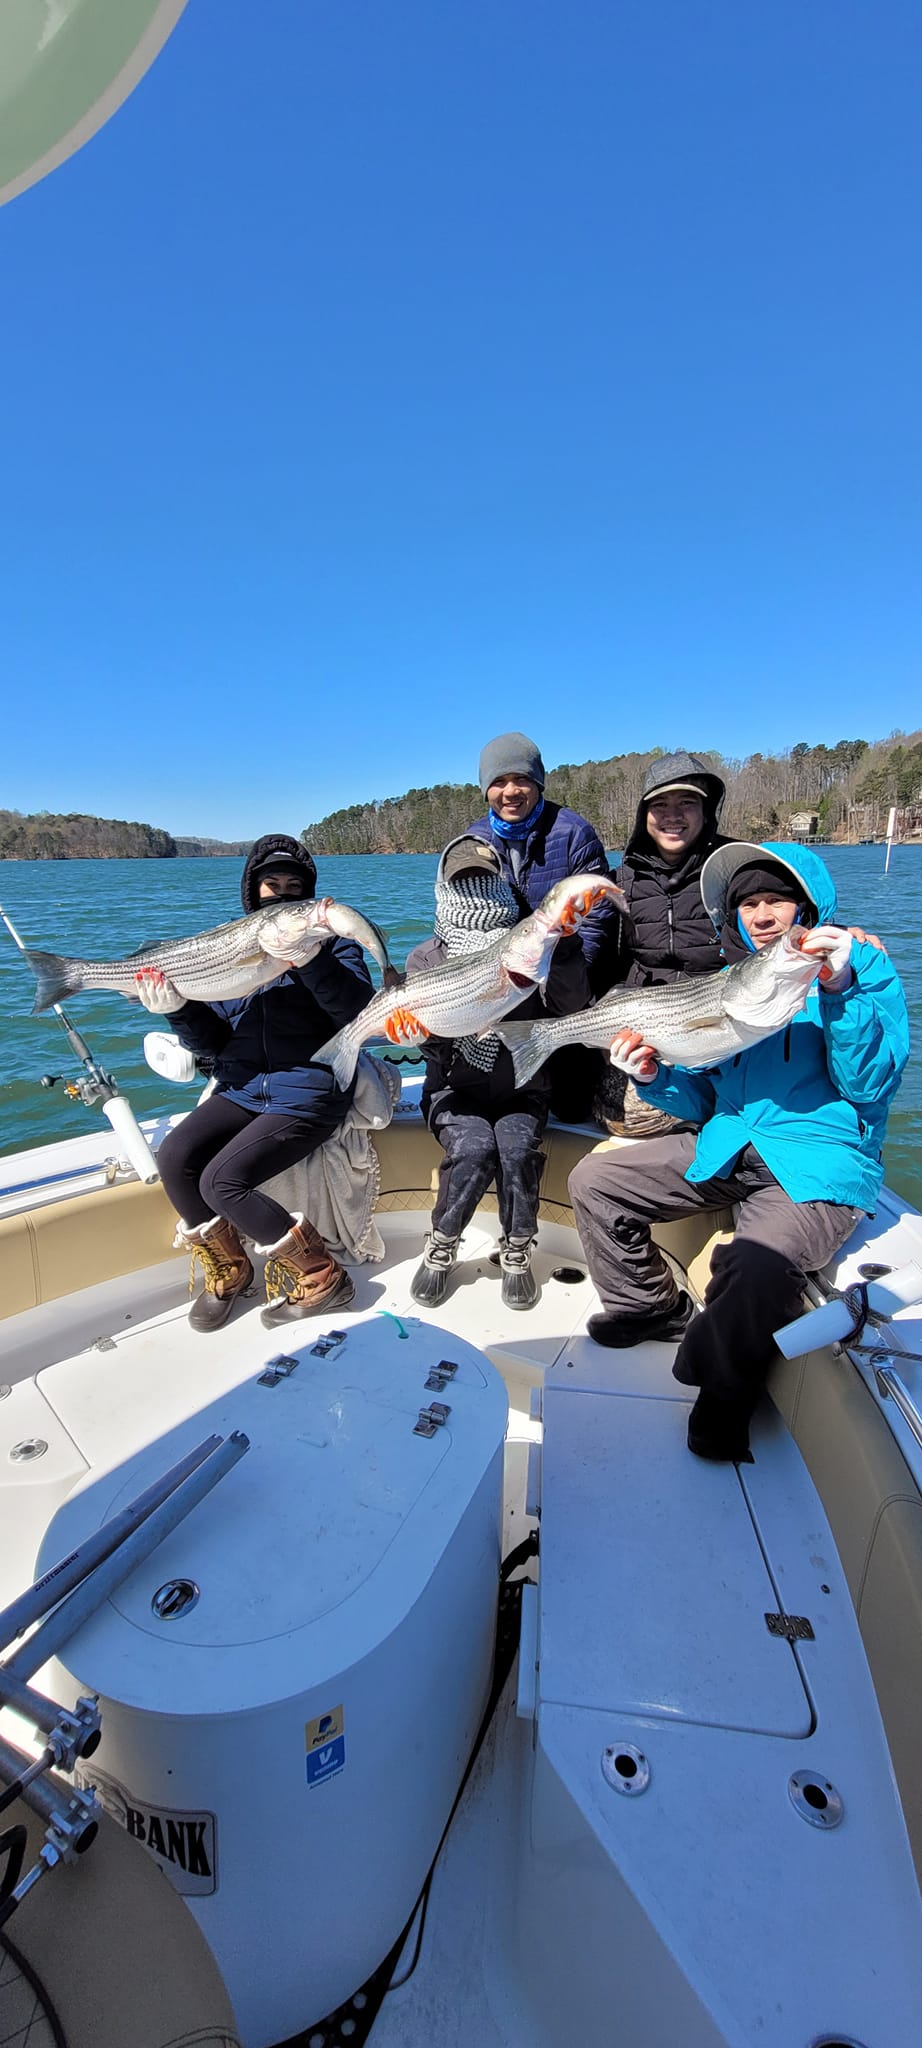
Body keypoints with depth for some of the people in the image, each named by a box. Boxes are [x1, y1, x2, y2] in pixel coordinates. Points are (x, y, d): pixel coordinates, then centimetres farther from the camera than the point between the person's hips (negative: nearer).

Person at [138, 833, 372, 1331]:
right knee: (174, 1158, -18)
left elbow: (357, 1012, -17)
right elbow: (213, 1042, 10)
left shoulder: (331, 943, 2)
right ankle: (226, 1270, 8)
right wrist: (179, 1010, -9)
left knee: (222, 1180, -21)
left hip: (308, 1091, -5)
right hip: (242, 1088, 5)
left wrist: (311, 959, -30)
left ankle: (319, 1277, -2)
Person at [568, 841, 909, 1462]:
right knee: (593, 1180, -3)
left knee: (754, 1263, -35)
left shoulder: (863, 963, 0)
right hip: (727, 1147, 6)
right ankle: (652, 1308, 20)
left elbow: (870, 1084, -12)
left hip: (821, 1160, -6)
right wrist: (658, 1077, -6)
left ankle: (725, 1391, -1)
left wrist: (840, 989, -23)